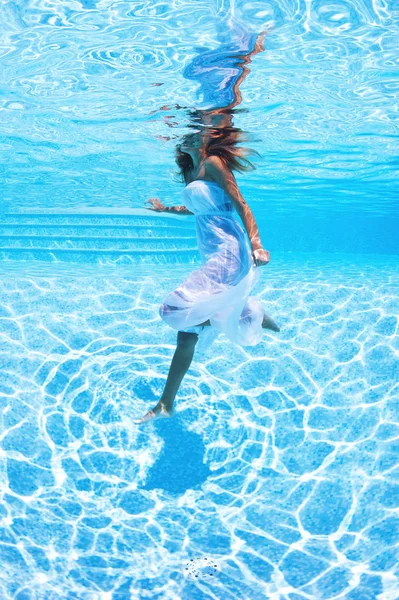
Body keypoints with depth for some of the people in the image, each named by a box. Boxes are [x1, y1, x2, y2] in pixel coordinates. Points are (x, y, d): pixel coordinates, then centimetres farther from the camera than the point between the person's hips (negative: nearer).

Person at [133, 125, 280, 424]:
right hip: (213, 259, 9)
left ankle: (254, 316, 4)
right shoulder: (192, 171, 20)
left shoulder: (213, 162, -5)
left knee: (175, 309, -19)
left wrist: (256, 245, -27)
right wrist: (165, 209, 49)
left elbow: (241, 205, -13)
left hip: (228, 255, -9)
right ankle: (166, 404, 24)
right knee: (187, 331, 10)